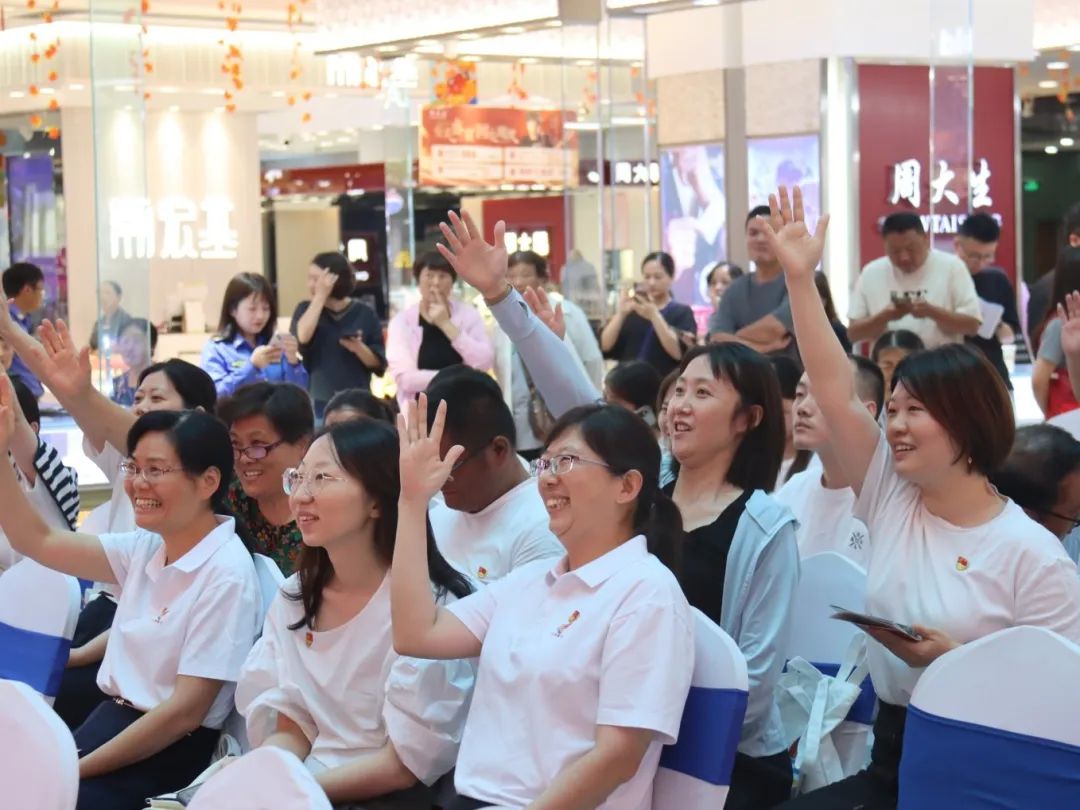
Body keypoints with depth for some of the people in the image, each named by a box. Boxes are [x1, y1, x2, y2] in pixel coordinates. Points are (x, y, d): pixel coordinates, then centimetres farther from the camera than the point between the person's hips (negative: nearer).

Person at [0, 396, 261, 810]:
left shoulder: (226, 575, -16)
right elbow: (36, 541, 9)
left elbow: (185, 711, -18)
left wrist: (75, 771, -17)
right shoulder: (146, 548, 6)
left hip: (169, 751, -7)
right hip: (111, 719, 7)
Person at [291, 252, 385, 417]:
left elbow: (379, 364, 1)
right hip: (316, 403, 0)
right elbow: (300, 338, -17)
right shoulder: (306, 309, 6)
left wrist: (359, 348, -19)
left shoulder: (364, 313, 2)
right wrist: (320, 297, -14)